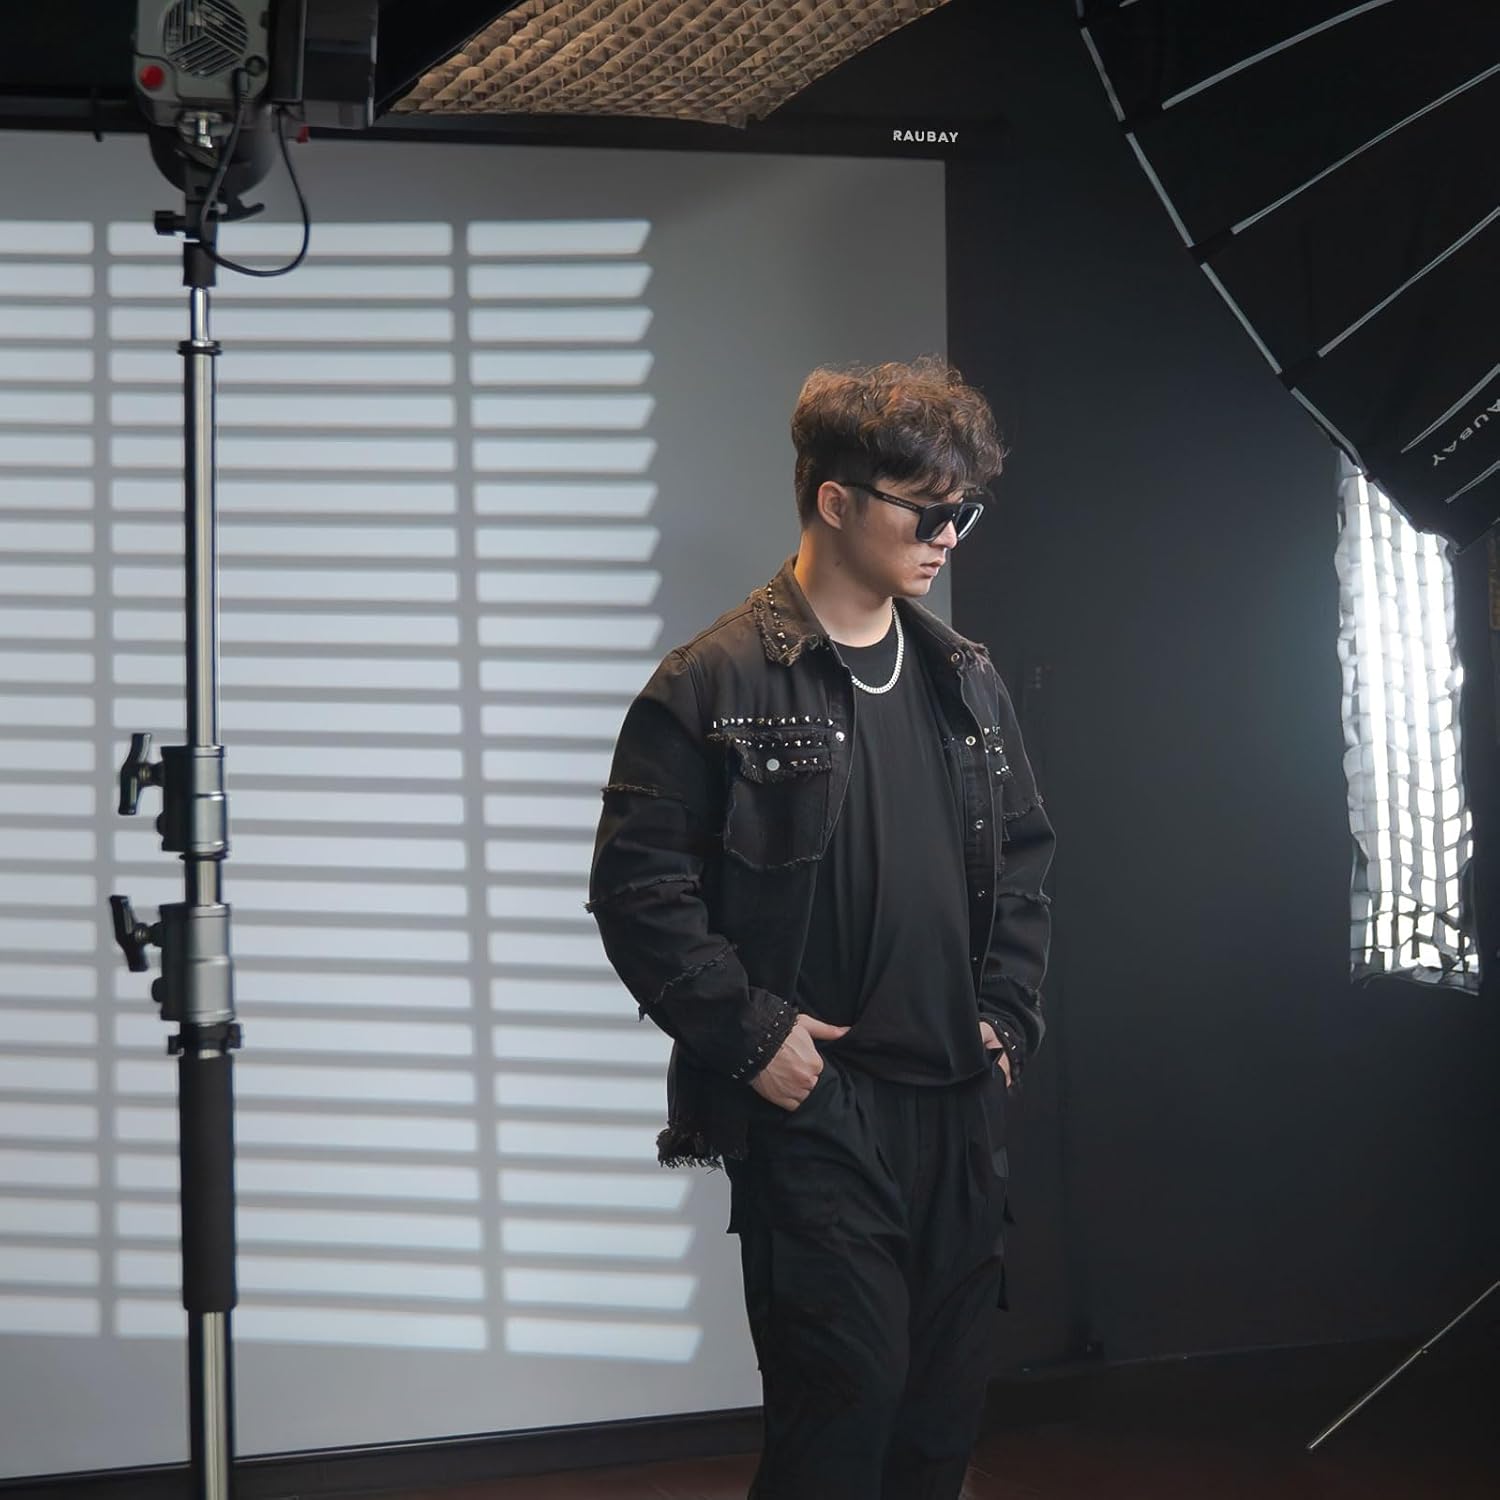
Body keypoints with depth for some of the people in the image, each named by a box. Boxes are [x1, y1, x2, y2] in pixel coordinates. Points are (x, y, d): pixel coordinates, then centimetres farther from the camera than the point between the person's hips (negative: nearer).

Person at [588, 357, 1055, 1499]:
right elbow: (640, 889, -9)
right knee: (846, 1394, -8)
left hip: (963, 1104, 6)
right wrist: (750, 1033, -13)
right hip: (813, 1102, -6)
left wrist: (1007, 1018, 9)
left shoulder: (968, 683, 12)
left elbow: (1024, 860, 20)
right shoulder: (717, 684, -8)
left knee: (949, 1402, 11)